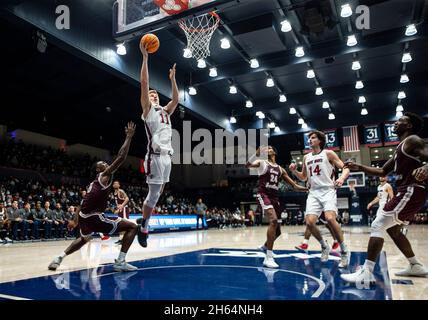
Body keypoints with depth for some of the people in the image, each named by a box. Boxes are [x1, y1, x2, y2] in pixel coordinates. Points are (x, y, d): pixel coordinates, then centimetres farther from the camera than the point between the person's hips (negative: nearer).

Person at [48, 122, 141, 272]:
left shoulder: (93, 184, 22)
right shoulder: (105, 175, -3)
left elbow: (82, 204, 25)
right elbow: (121, 157, -14)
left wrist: (75, 220, 30)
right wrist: (129, 137, -9)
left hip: (84, 217, 9)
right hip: (94, 217, -9)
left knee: (84, 239, 41)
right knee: (132, 227, -4)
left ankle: (59, 258, 35)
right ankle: (120, 262, -9)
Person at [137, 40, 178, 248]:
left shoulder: (165, 111, 23)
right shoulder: (147, 110, 4)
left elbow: (176, 99, 25)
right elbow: (144, 84, -4)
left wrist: (172, 78, 25)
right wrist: (145, 57, -6)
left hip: (167, 156, 7)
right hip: (155, 156, -7)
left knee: (157, 193, 12)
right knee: (154, 194, -6)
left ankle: (143, 220, 26)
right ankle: (143, 228, 7)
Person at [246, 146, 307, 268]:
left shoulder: (280, 169, 17)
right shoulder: (262, 163, 3)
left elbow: (295, 186, 17)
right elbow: (247, 165, -20)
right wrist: (257, 153, -34)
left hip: (275, 197, 6)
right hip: (264, 195, -6)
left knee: (277, 229, 11)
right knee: (273, 220, -28)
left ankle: (265, 246, 42)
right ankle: (269, 258, -24)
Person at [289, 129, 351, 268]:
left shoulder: (328, 153, 2)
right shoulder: (306, 157, 17)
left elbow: (345, 168, -1)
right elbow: (303, 177, 25)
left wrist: (342, 178, -22)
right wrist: (294, 171, 5)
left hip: (328, 190, -5)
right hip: (313, 192, 5)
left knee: (330, 218, -26)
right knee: (309, 222, -10)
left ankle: (344, 251, -7)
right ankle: (324, 246, 16)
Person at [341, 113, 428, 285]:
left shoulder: (412, 140, -7)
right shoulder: (400, 148, 22)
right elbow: (383, 172, 24)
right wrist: (360, 167, 15)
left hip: (411, 192, -10)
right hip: (408, 193, 10)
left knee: (377, 226, -14)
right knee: (393, 229, 21)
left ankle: (366, 273, -15)